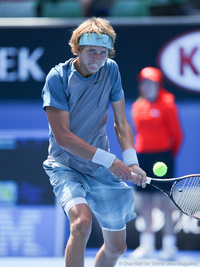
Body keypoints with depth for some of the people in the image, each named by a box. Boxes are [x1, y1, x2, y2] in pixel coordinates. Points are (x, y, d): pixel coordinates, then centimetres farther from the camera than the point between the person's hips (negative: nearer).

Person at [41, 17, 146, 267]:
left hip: (102, 170, 5)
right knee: (82, 221, -33)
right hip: (66, 165, -5)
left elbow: (121, 123, 4)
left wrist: (131, 162, -13)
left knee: (116, 247, 8)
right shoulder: (58, 78, -16)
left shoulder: (111, 70, -2)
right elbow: (62, 136, -20)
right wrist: (109, 160, -24)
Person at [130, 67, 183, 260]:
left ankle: (169, 244, -2)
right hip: (142, 157, 5)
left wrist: (169, 155, 7)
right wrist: (140, 153, 12)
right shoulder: (137, 106, 10)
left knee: (164, 200, -6)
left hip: (162, 156, -5)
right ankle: (147, 244, 12)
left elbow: (177, 135, -1)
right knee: (146, 201, 7)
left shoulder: (167, 105, -6)